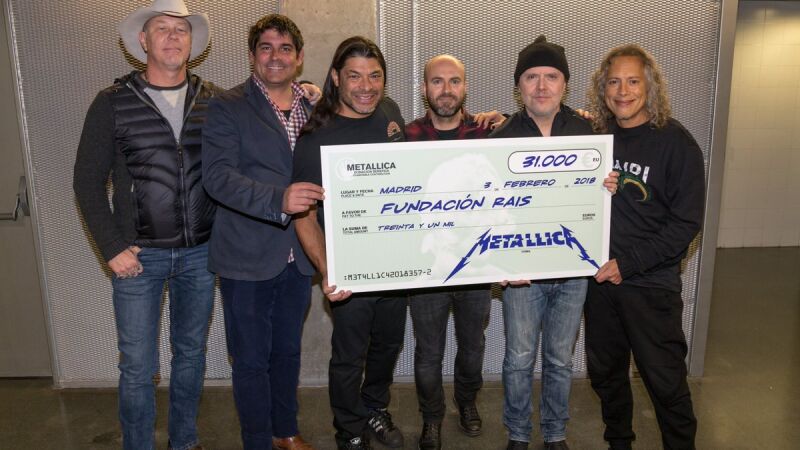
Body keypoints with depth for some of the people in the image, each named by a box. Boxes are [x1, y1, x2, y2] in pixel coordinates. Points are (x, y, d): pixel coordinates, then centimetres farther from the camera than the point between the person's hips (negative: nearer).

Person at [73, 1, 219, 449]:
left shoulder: (215, 101, 0)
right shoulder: (113, 103, -4)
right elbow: (88, 182, -2)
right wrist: (112, 248, -6)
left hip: (200, 253, 2)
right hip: (139, 256, -2)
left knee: (191, 353, 16)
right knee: (138, 368, 6)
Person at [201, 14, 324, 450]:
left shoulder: (314, 108, 7)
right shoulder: (227, 107, -7)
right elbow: (217, 176, -20)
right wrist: (278, 199, -34)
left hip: (298, 256, 5)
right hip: (247, 256, -4)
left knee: (287, 351, 20)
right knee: (251, 360, 8)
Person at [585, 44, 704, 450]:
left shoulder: (675, 142, -9)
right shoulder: (595, 135, 3)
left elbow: (686, 222, -10)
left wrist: (628, 263, -17)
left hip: (651, 283, -4)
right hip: (599, 277, 4)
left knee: (665, 379, 5)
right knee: (605, 371, 17)